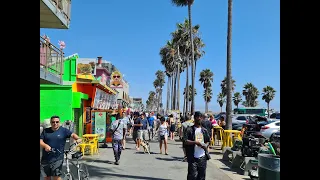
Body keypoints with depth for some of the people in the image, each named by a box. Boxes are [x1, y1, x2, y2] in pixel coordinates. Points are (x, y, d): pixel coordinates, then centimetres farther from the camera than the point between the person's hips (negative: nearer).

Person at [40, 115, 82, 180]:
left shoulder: (63, 130, 1)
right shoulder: (45, 131, 7)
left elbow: (72, 134, -7)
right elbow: (40, 141, 0)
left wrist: (78, 138, -28)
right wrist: (45, 145, -21)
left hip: (57, 159, -3)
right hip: (45, 159, 3)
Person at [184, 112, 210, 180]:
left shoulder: (204, 130, 12)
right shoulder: (189, 129, -4)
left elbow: (208, 141, 19)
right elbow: (185, 141, -12)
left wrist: (206, 145, -2)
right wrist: (195, 142, -22)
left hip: (203, 157, 5)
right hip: (193, 157, -5)